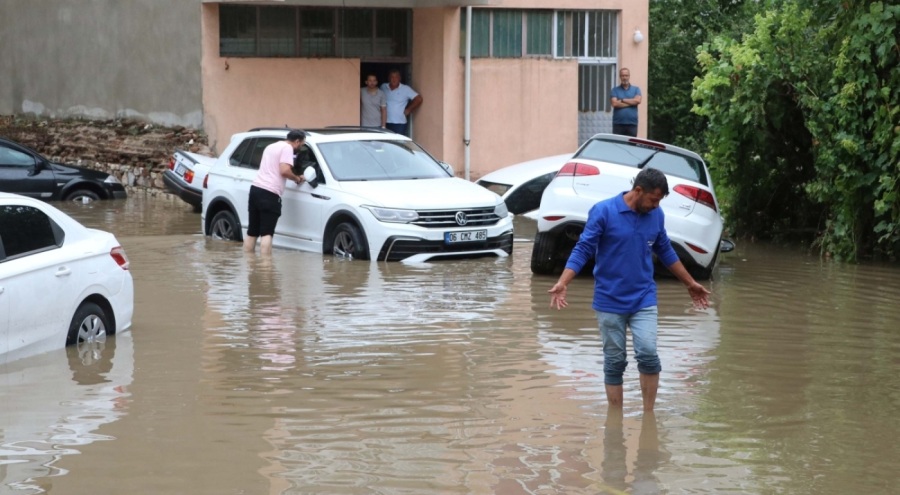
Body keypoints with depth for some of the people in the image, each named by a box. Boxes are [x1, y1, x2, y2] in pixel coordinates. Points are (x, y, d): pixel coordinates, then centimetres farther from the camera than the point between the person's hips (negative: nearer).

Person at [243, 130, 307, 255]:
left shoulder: (271, 146, 24)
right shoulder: (287, 148, -5)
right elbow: (284, 170, -17)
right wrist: (297, 178, 1)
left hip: (256, 188, 9)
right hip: (270, 193, -9)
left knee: (252, 232, 10)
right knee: (266, 233, -12)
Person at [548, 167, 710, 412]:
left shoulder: (656, 215, 3)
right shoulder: (603, 211, -11)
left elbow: (665, 252, 17)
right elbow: (583, 250, -11)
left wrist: (691, 283, 24)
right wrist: (562, 284, -23)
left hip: (643, 300, 3)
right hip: (609, 300, -3)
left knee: (648, 353, -13)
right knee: (614, 362, 3)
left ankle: (649, 414, -1)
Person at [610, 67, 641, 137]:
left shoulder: (636, 89, 11)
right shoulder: (615, 90, 7)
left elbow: (637, 101, -8)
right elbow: (614, 103, -9)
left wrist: (622, 100, -5)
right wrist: (631, 102, -4)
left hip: (632, 124, 1)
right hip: (618, 124, -1)